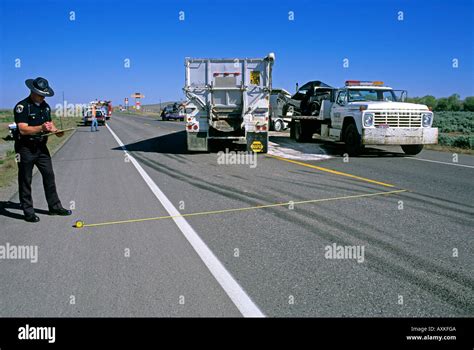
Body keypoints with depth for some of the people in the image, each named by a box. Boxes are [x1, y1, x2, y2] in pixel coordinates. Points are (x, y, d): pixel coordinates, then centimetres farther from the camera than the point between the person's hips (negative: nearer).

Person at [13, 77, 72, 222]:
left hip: (41, 147, 7)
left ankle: (55, 207, 19)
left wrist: (56, 131, -6)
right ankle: (28, 212, 11)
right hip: (25, 148, -7)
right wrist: (41, 128, -32)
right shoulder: (22, 106, -13)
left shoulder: (45, 106, 10)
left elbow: (50, 123, 16)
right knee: (25, 180, 3)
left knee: (49, 176, 9)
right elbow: (23, 129, -20)